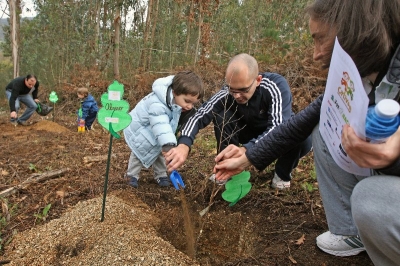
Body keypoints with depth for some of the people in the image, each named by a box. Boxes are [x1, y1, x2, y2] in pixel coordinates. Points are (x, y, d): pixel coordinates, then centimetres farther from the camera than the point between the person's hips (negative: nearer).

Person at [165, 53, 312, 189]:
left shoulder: (276, 85, -34)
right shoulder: (228, 92, -28)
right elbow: (200, 116, -29)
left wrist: (245, 150, -58)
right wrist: (183, 145, -49)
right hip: (251, 132, 2)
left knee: (303, 139, -34)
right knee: (221, 117, -25)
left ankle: (282, 173, -2)